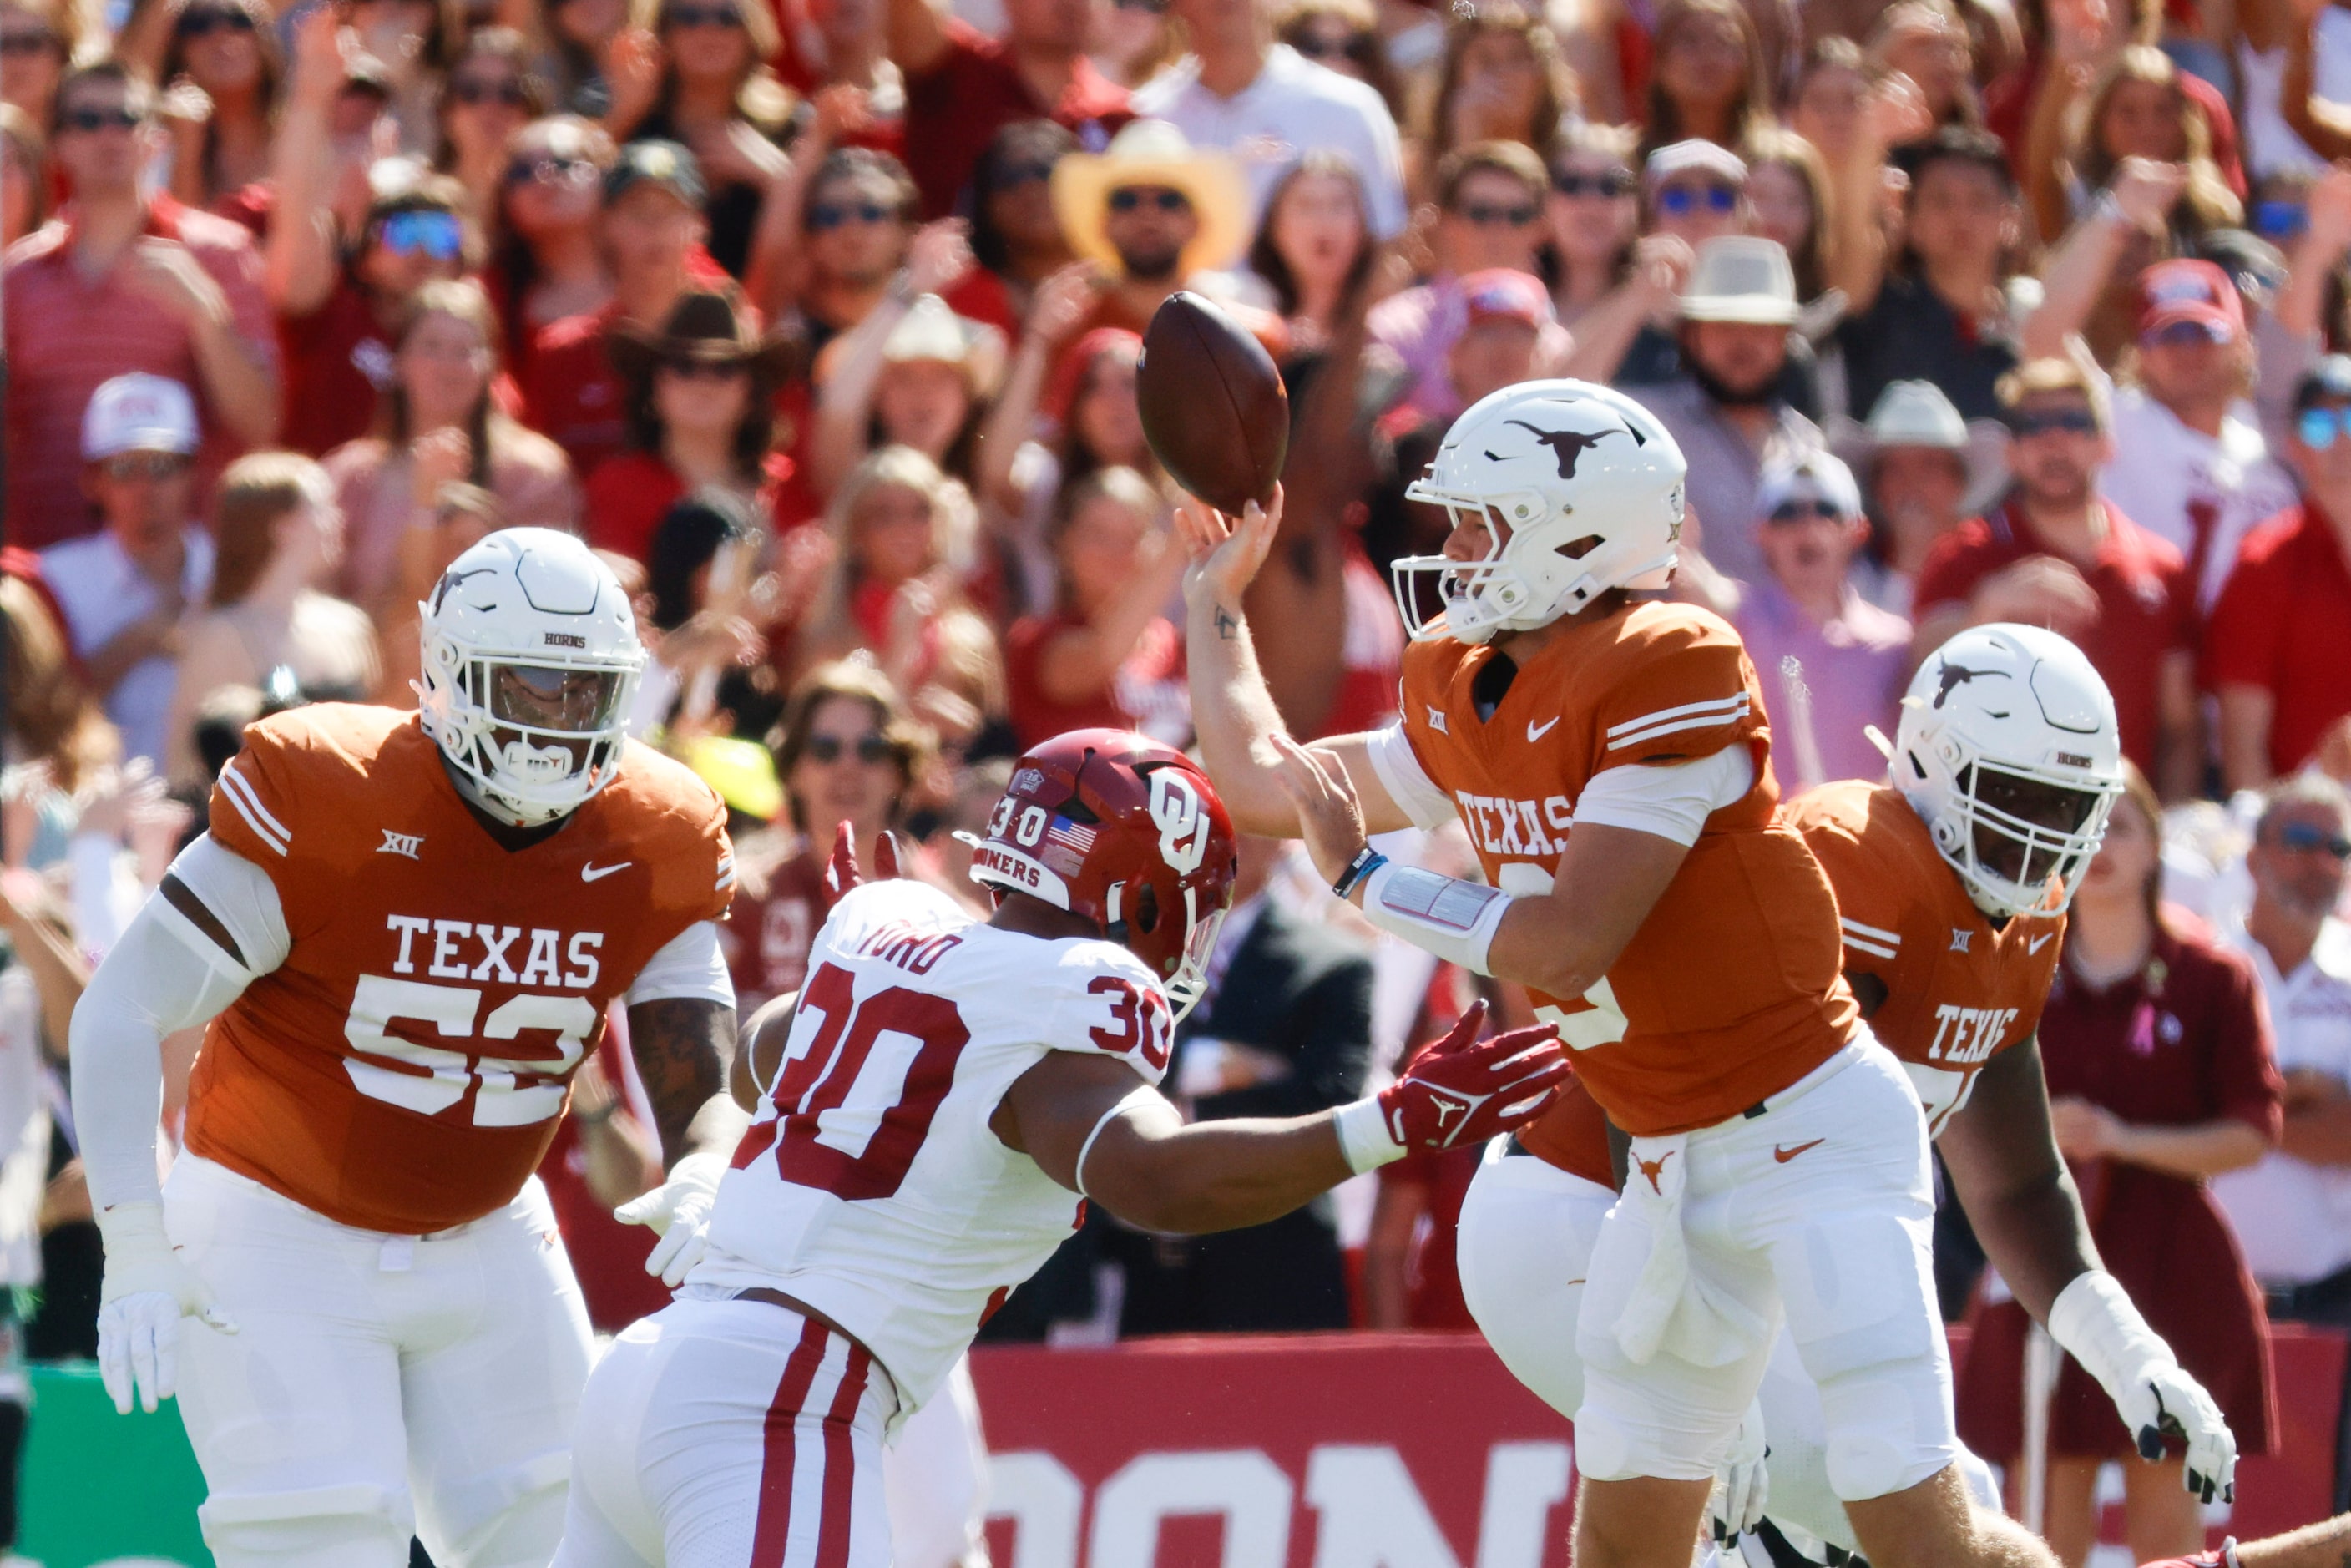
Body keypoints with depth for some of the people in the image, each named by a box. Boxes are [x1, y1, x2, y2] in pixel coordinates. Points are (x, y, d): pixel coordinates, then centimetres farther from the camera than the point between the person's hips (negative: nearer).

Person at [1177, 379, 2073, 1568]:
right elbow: (1268, 786, 22)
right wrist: (1213, 600, 24)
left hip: (1808, 1126, -9)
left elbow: (1569, 943, -22)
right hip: (1675, 1154, 9)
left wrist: (1364, 878, -11)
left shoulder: (1668, 670, -20)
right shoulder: (1463, 704, 6)